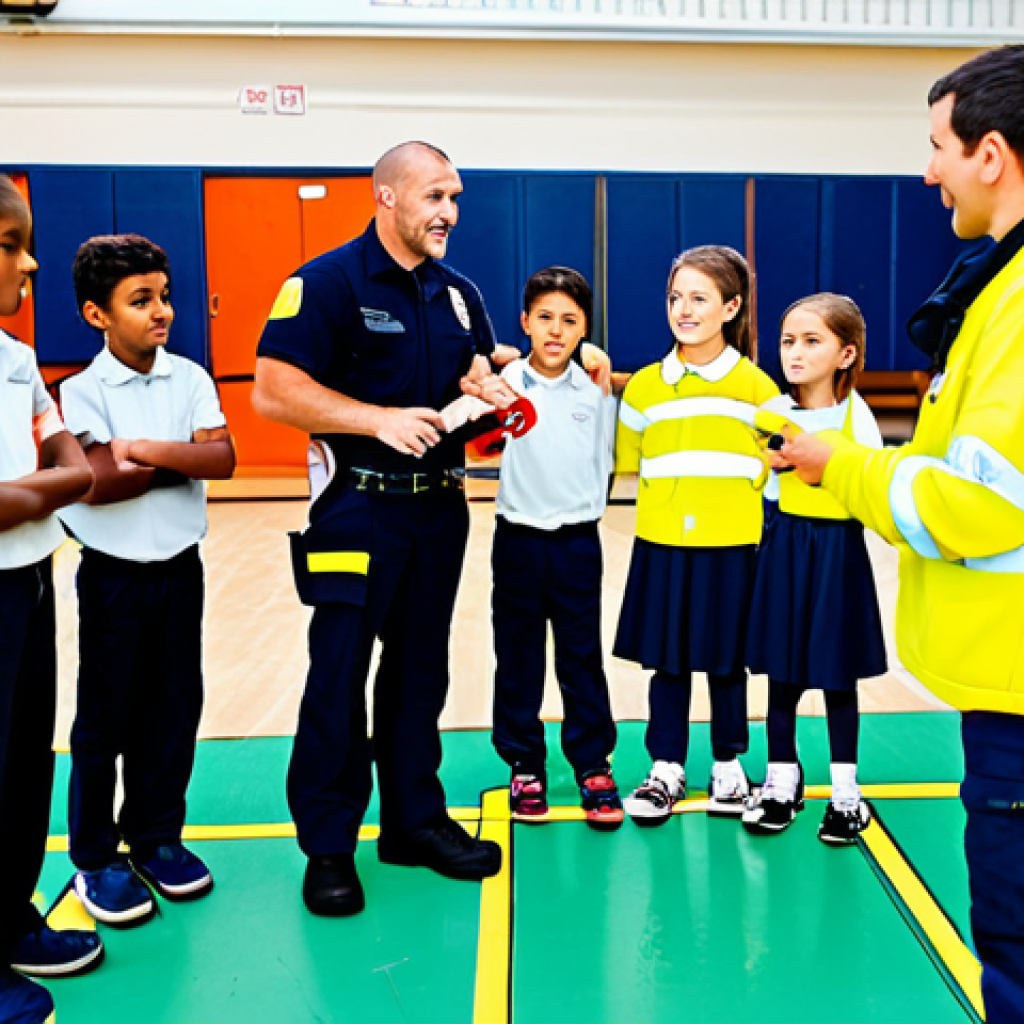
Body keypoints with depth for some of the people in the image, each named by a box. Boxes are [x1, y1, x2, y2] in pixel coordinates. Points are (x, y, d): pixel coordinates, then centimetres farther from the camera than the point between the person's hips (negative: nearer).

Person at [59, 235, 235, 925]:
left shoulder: (190, 379, 1)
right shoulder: (81, 392, -8)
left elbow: (223, 459, -11)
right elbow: (96, 483, -21)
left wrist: (147, 449, -23)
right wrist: (181, 463, -14)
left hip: (180, 567, 4)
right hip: (114, 575, -3)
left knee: (175, 708, 10)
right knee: (106, 717, 5)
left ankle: (156, 836, 28)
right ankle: (95, 857, 19)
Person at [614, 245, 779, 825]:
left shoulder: (754, 384, -2)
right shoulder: (645, 385, 4)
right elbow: (628, 460, 9)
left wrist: (730, 492, -6)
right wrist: (671, 495, 1)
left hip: (731, 545, -2)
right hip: (662, 543, 2)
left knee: (726, 659, 10)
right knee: (667, 659, 10)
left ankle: (728, 766, 28)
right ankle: (667, 769, 24)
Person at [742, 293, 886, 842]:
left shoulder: (855, 415, -6)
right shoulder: (768, 413, 1)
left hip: (838, 551, -2)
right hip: (783, 547, 2)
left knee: (836, 671, 7)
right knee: (781, 670, 8)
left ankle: (844, 789, 21)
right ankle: (782, 780, 25)